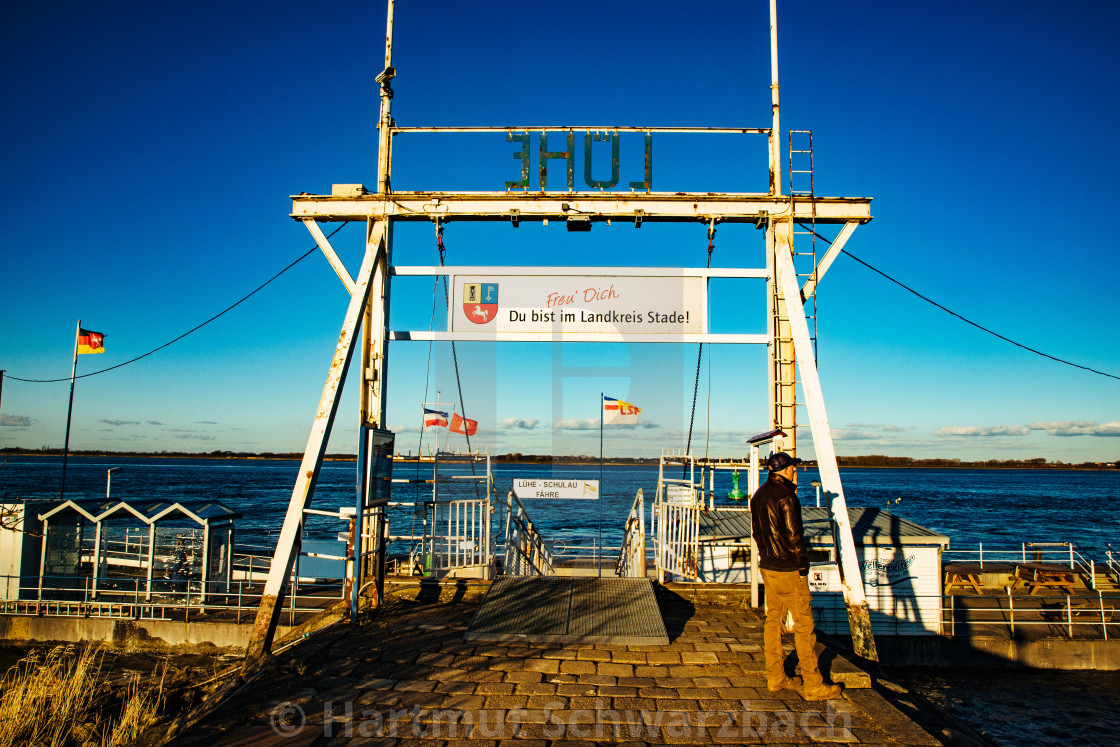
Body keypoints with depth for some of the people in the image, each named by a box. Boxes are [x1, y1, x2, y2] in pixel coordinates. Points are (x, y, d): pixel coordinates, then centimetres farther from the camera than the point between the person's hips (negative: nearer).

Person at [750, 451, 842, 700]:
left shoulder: (759, 495, 9)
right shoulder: (786, 496, -17)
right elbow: (794, 535, -18)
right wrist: (802, 565, -10)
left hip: (767, 567, 9)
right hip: (788, 569, -9)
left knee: (773, 620, 14)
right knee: (804, 625, -1)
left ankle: (775, 678, 21)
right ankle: (813, 686, 4)